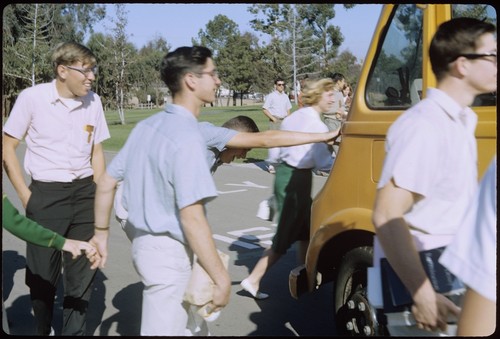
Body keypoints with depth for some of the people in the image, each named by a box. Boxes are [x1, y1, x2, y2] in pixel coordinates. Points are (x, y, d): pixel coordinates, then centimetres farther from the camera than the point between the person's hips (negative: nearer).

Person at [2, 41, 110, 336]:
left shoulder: (93, 101, 2)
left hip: (85, 192, 3)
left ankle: (75, 331, 30)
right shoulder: (32, 97, -8)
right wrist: (25, 196, -5)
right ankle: (43, 330, 31)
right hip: (46, 194, -3)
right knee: (43, 273, 7)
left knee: (83, 271, 10)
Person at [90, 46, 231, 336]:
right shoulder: (187, 137, -23)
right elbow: (192, 218, -27)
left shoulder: (146, 126, 4)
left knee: (180, 324, 27)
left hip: (144, 243, 9)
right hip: (170, 252, -9)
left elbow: (106, 183, 9)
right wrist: (222, 278, -21)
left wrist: (102, 233, 21)